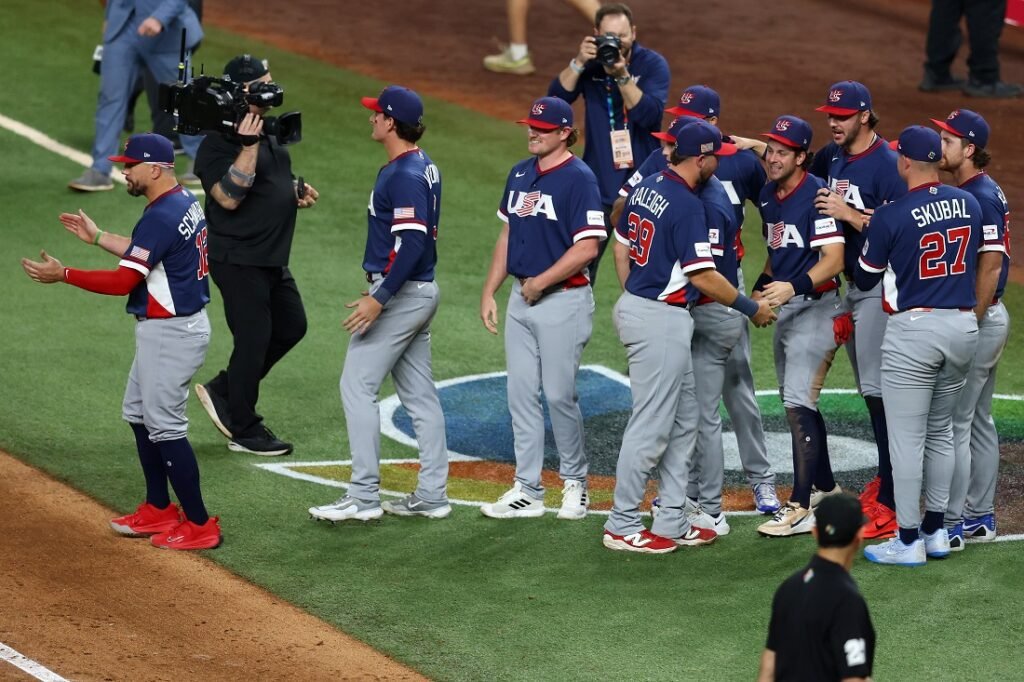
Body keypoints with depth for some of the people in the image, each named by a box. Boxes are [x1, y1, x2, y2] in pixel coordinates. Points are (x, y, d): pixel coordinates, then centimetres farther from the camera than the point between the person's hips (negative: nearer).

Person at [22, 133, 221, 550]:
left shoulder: (161, 216, -23)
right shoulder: (185, 203, 8)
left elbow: (123, 281, -25)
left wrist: (63, 275, -18)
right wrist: (98, 237, 22)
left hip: (170, 334, -11)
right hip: (172, 327, 11)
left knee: (164, 426, -6)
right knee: (139, 414, 20)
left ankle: (199, 525, -1)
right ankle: (159, 511, 28)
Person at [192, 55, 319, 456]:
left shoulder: (269, 130, 11)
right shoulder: (219, 143, -18)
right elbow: (229, 197, -28)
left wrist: (298, 193, 6)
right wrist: (249, 145, -32)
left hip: (272, 257, 10)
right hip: (238, 259, -10)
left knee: (291, 326, 16)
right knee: (254, 338, -3)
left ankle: (222, 391, 27)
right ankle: (244, 432, 11)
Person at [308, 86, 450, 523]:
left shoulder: (405, 175, -19)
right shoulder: (422, 167, 12)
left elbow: (412, 244, -26)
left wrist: (379, 299, -28)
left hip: (400, 293, -11)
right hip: (421, 292, 11)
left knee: (357, 386, -7)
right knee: (419, 393, 11)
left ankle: (364, 497, -7)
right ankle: (432, 495, 14)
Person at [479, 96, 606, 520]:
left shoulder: (578, 179, -12)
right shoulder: (520, 174, 12)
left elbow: (587, 247, -18)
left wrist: (541, 282, -16)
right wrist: (489, 292, 13)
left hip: (563, 299, -8)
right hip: (521, 299, 8)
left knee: (559, 394, -3)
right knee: (521, 394, 6)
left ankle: (575, 482, 14)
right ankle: (527, 491, 11)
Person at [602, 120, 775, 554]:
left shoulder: (646, 188, 9)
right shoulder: (687, 205, -18)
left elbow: (621, 247, 17)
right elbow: (702, 276, -19)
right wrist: (751, 309, -7)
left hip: (635, 305, 10)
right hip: (663, 321, -10)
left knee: (683, 421, 16)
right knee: (651, 426, -2)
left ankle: (672, 523, 19)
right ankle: (622, 526, 4)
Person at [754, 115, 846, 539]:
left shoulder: (817, 196, -16)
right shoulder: (768, 196, 11)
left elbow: (833, 260, -24)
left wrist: (795, 287, -37)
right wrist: (762, 288, 12)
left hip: (815, 308, -10)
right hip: (785, 308, 10)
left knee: (798, 404, -14)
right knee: (795, 403, 15)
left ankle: (801, 509, -14)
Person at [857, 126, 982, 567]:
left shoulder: (891, 217, -13)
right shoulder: (969, 205, 3)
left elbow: (865, 279, 0)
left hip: (913, 330, -6)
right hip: (963, 326, 6)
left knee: (906, 439, 0)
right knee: (941, 433, 18)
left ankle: (909, 542, 1)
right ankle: (936, 531, 22)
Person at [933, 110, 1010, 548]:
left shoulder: (981, 196, -18)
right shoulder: (971, 192, 12)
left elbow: (990, 266, -22)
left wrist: (969, 326, -21)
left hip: (978, 322, -10)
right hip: (986, 318, 10)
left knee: (953, 422, -7)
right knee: (978, 421, 15)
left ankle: (950, 525, -5)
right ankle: (980, 518, 21)